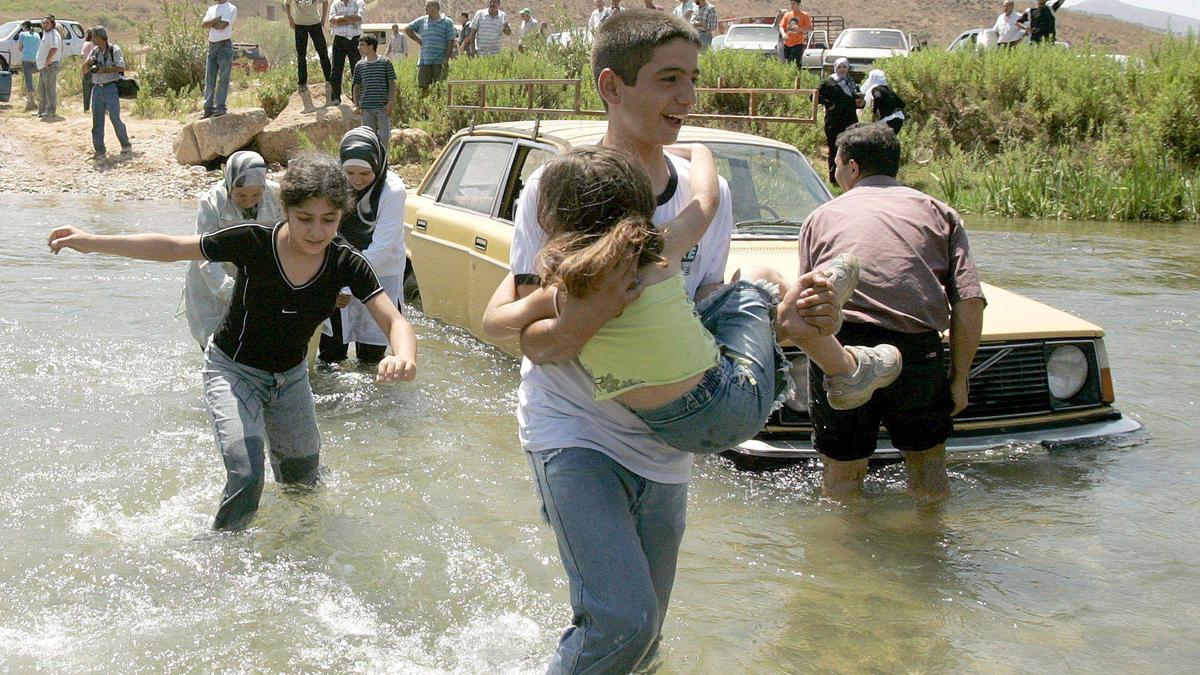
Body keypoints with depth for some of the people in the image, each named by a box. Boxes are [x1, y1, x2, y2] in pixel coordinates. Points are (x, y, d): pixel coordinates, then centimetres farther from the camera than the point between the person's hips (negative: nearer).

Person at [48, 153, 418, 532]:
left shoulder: (346, 264, -21)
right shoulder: (253, 243, -27)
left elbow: (394, 322, -27)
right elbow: (171, 248, -18)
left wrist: (403, 357, -51)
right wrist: (91, 242, -24)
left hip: (290, 377, 4)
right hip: (233, 371, -4)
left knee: (303, 481, 19)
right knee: (246, 476, -23)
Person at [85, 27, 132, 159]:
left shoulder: (114, 49, -5)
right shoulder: (95, 51, 14)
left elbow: (120, 67, -16)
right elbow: (85, 68, 15)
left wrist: (104, 70, -15)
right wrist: (88, 62, -6)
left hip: (110, 88, -6)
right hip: (97, 88, 6)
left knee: (115, 118, -5)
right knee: (97, 121, 4)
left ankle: (126, 146, 9)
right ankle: (99, 150, 8)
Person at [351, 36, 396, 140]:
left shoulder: (385, 63, 1)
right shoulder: (359, 65, 9)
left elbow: (392, 83, 3)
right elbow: (357, 86, 15)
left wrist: (391, 102, -6)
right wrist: (356, 105, 6)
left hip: (383, 107, -3)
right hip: (366, 108, 3)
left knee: (384, 136, -4)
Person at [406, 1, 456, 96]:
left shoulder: (447, 22, 2)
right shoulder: (422, 21, 13)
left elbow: (451, 41, -3)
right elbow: (407, 29, 23)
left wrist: (447, 58, -11)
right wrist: (417, 40, 11)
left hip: (440, 61, -3)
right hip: (424, 60, 3)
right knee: (423, 86, 1)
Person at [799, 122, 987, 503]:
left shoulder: (821, 217, 20)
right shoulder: (937, 212, 18)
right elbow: (970, 301, 7)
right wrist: (959, 378, 10)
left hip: (838, 345, 0)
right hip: (916, 348, 0)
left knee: (841, 471, 13)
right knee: (928, 464, 19)